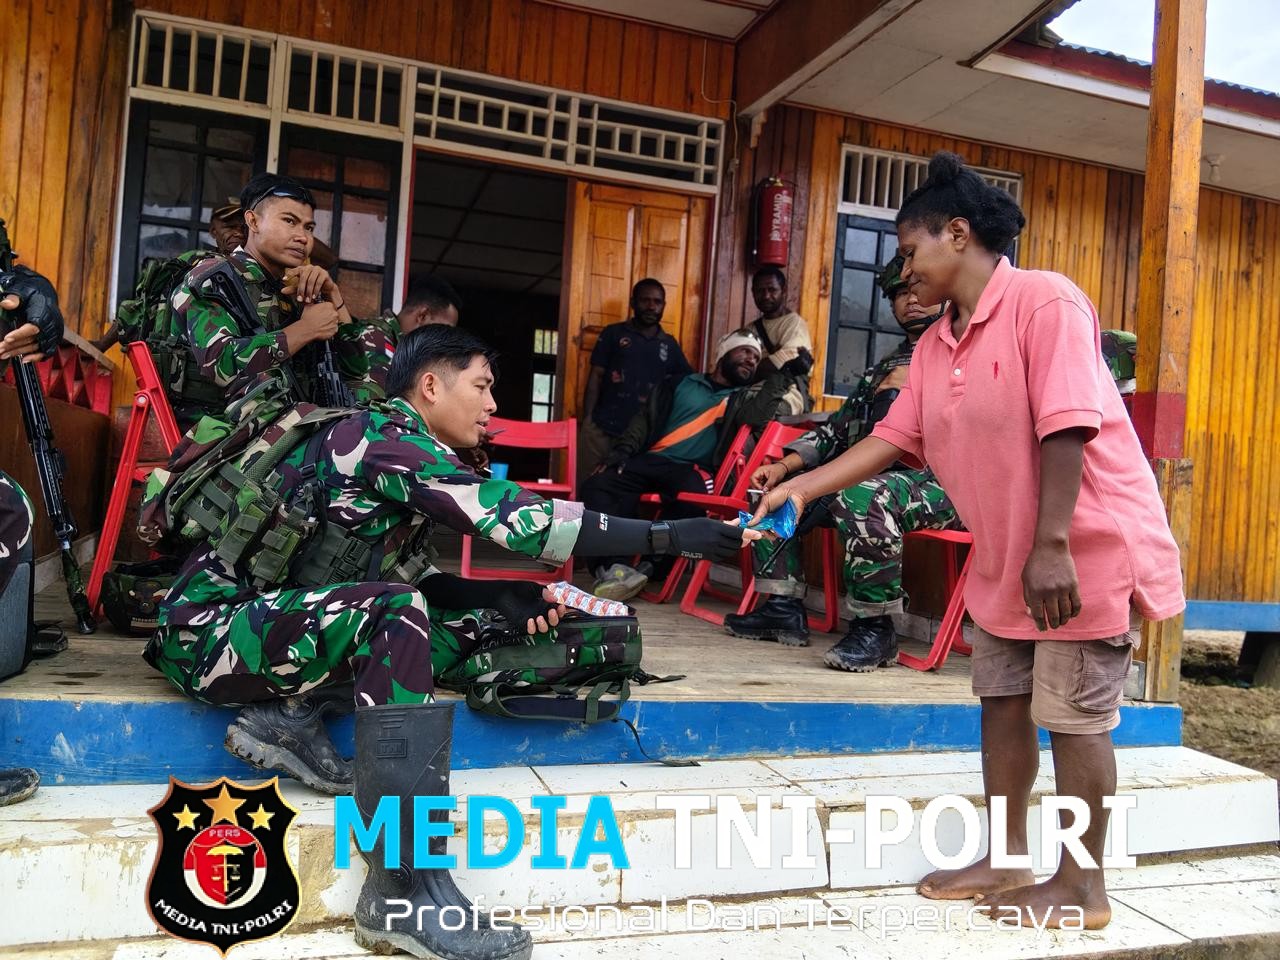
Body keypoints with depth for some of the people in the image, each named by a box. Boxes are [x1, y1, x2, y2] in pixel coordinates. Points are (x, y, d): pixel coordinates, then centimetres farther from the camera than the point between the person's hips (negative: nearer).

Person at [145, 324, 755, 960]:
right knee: (393, 610, -33)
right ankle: (404, 889, -31)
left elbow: (408, 575, 8)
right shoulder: (381, 435, -18)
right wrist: (665, 536, -27)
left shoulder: (399, 449, 10)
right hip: (211, 626, -9)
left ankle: (287, 714, -2)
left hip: (278, 618, 9)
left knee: (466, 621, 2)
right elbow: (507, 516, -28)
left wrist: (502, 594, -10)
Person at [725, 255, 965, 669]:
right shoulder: (885, 368, 27)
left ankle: (874, 628, -23)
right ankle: (783, 607, 3)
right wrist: (785, 465, 8)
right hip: (875, 474, 8)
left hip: (938, 481, -8)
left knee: (862, 498, -38)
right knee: (774, 490, 4)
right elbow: (838, 429, 22)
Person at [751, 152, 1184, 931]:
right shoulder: (936, 345, 8)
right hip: (1006, 556, 8)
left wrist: (1053, 547, -27)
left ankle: (1083, 885, 16)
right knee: (1004, 701, 13)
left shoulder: (1045, 301, -16)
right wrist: (801, 488, 0)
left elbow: (1066, 428, -23)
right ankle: (1008, 859, 27)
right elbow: (892, 439, 7)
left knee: (1073, 715, -1)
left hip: (1090, 546, -8)